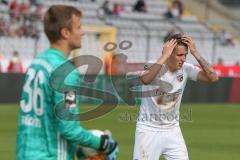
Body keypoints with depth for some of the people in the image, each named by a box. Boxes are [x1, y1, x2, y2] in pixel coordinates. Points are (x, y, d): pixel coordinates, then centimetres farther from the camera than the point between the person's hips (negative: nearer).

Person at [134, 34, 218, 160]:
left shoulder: (186, 69, -4)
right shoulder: (154, 67, -17)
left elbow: (213, 77, -16)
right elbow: (145, 80, -41)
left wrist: (195, 53, -20)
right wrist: (164, 56, -36)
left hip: (173, 130, 4)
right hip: (149, 130, -4)